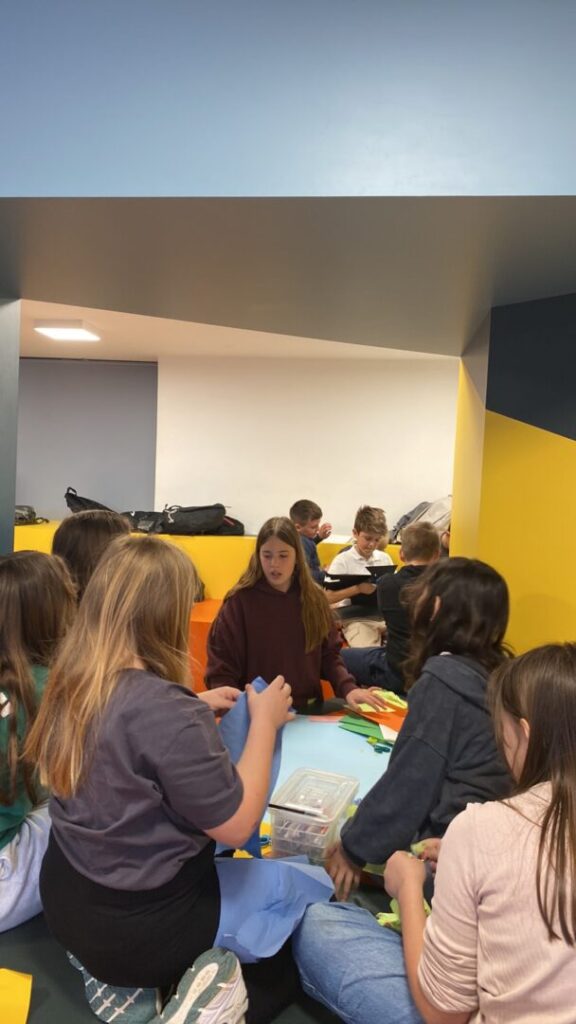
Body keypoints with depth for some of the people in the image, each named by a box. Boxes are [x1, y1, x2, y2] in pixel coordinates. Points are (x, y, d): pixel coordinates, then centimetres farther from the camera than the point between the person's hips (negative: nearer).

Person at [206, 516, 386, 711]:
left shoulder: (314, 598, 5)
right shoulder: (240, 601, -7)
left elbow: (329, 655, 11)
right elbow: (220, 668, -5)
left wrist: (348, 688, -7)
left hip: (308, 710, 4)